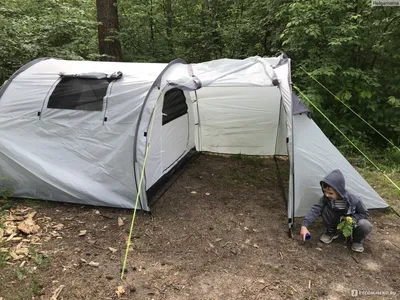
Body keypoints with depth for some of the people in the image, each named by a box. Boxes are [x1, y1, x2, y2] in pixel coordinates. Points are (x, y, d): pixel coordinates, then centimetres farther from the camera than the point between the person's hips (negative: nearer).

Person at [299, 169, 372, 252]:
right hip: (338, 222, 3)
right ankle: (331, 232, 0)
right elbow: (315, 209, -28)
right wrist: (304, 225, -37)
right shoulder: (326, 198, -25)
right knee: (326, 210, -28)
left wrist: (352, 219, -31)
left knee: (365, 225, -36)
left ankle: (357, 240, -1)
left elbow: (365, 214, -14)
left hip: (352, 223, -2)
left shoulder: (354, 200, -30)